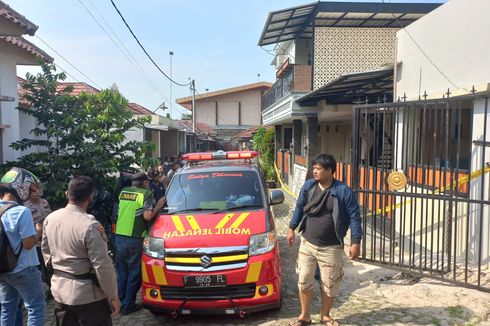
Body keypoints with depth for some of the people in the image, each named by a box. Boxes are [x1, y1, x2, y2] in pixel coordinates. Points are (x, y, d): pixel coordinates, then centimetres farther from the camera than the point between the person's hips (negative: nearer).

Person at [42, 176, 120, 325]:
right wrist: (113, 296, -11)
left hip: (59, 290, 7)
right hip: (87, 294, -7)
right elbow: (102, 265, -22)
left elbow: (46, 251, 14)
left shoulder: (50, 218, -1)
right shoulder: (90, 225, -24)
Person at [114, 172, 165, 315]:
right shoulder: (146, 193, -7)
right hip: (134, 239, -6)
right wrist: (158, 206, -2)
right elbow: (147, 216, -16)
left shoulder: (123, 192, 11)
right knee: (134, 272, 6)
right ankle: (128, 305, 9)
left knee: (122, 271, 17)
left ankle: (120, 301, 23)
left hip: (119, 236, 6)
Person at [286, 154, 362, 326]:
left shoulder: (343, 191, -13)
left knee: (329, 284, 10)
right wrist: (292, 228, 9)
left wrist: (355, 242, -14)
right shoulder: (308, 186, -2)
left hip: (331, 248, -3)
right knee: (304, 281, 10)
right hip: (307, 244, 3)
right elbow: (299, 208, 10)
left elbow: (354, 217, -10)